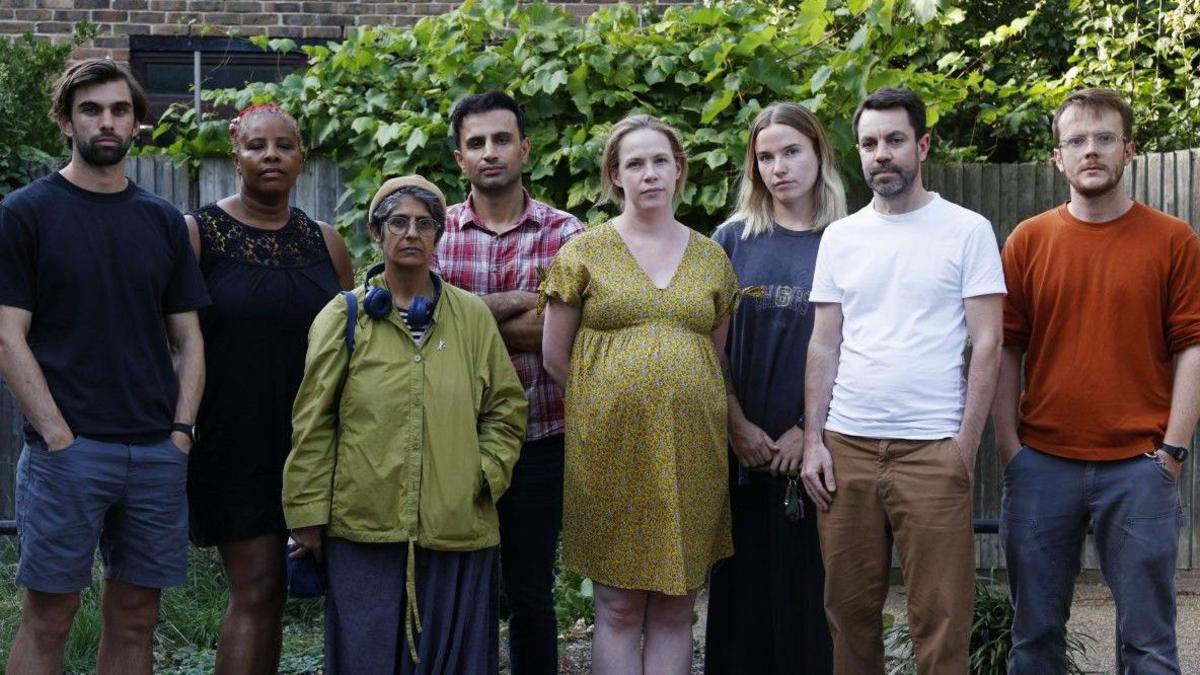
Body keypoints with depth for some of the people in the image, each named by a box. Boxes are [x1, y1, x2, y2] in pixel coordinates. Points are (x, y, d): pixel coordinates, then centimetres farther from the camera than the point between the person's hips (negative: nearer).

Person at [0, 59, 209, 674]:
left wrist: (182, 428, 0)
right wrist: (59, 437, -13)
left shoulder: (163, 221, 12)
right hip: (67, 452, -4)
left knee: (135, 617, 9)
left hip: (158, 454, 4)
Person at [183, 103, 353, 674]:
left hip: (309, 438, 4)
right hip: (234, 439, -3)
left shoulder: (324, 242, 9)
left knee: (266, 590, 7)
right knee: (257, 591, -6)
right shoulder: (198, 233, -2)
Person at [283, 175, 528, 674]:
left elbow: (506, 407, 13)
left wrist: (488, 474, 0)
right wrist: (308, 513, -1)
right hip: (364, 529, -1)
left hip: (458, 528, 2)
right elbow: (313, 422, 2)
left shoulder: (472, 315, 8)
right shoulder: (344, 316, 3)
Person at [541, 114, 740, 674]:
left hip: (692, 446, 3)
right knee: (618, 608, 2)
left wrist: (681, 399, 6)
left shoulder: (711, 257, 10)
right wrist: (615, 398, 3)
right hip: (611, 443, -2)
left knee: (675, 606, 7)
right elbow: (555, 356, 4)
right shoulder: (585, 252, 2)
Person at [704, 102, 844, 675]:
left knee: (811, 586, 3)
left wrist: (811, 430, -9)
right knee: (744, 584, 6)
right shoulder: (734, 240, 6)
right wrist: (738, 427, -5)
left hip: (814, 448, -1)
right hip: (744, 449, 1)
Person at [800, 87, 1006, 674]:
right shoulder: (840, 237, 10)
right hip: (846, 445, 4)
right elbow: (823, 347, 11)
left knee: (940, 620, -1)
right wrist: (813, 440, 3)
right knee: (850, 610, 8)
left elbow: (987, 343, -2)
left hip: (932, 448, -3)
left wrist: (966, 443, -8)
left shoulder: (967, 230, 0)